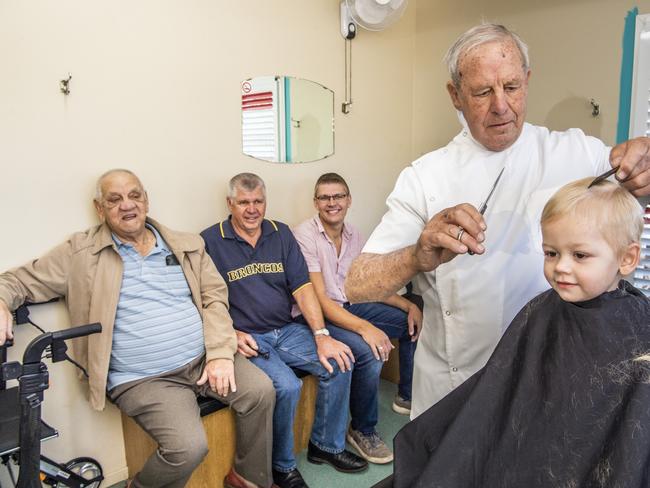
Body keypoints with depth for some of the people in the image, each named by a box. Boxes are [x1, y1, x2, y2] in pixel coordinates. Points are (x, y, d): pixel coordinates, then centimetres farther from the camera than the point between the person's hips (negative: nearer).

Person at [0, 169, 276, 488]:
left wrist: (221, 354, -8)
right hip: (143, 379, -3)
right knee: (189, 446, -23)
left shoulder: (188, 246, 10)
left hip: (203, 359, 4)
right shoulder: (80, 253, 3)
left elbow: (214, 298, 5)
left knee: (261, 390, -14)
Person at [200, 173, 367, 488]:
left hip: (286, 330, 5)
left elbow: (302, 287, 1)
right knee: (287, 386, -27)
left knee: (339, 362, -12)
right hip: (246, 338, -5)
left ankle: (326, 445, 12)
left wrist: (321, 335, -9)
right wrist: (231, 335, -19)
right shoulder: (211, 241, -4)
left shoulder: (281, 234, 7)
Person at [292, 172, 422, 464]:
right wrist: (364, 327, -36)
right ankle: (362, 430, -4)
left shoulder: (353, 235, 4)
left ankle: (407, 396, 24)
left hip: (350, 306, 8)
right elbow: (320, 300, -24)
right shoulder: (305, 235, -18)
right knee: (369, 353, -30)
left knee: (415, 322, 4)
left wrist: (409, 305, -3)